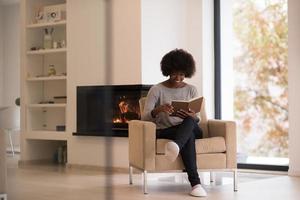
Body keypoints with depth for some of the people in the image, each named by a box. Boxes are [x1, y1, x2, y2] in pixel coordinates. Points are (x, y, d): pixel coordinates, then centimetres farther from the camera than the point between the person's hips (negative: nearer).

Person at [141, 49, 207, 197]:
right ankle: (195, 183, -50)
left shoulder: (191, 90, 10)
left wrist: (192, 116, -23)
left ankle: (175, 146, -69)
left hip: (190, 128, 3)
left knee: (190, 121, -36)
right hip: (165, 132, -2)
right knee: (189, 135, -38)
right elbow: (144, 117, -10)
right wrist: (159, 109, -32)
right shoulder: (156, 90, 0)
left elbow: (197, 119, 3)